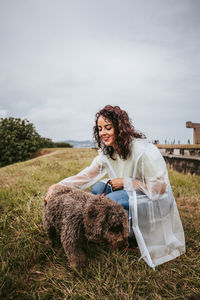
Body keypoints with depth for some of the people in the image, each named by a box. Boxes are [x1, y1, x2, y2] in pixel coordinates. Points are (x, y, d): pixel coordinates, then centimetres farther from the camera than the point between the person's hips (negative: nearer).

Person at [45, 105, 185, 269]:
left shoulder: (143, 151, -26)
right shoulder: (107, 152, -3)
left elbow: (160, 187, -23)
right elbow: (86, 175, -5)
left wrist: (125, 182, -22)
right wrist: (58, 185, -18)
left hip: (156, 201, -7)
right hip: (130, 194, 8)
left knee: (111, 200, -27)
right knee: (98, 188, -6)